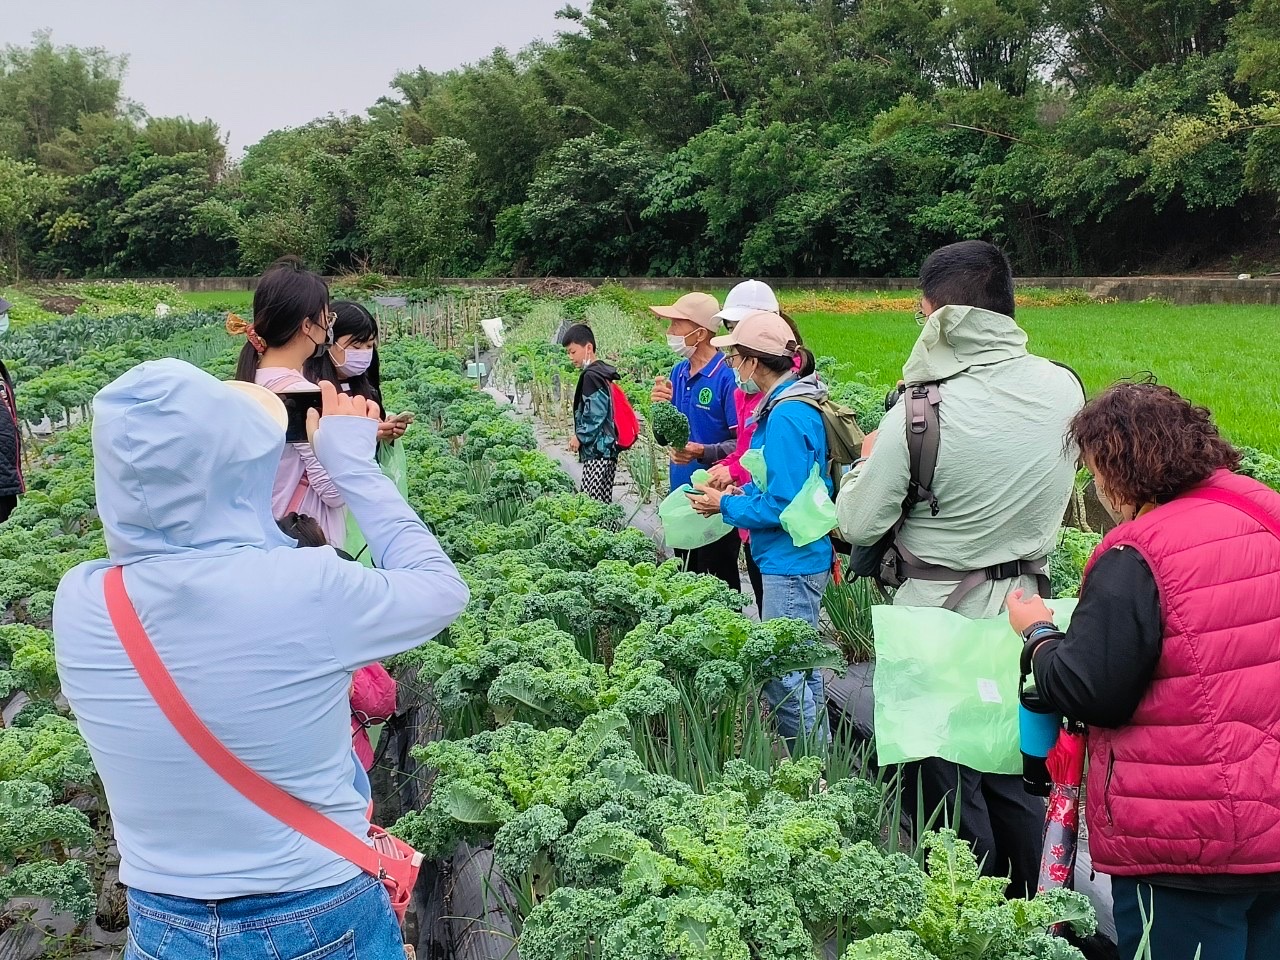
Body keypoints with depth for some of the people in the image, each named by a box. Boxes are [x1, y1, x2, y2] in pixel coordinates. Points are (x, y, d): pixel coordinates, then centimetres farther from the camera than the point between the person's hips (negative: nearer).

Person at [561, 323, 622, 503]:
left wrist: (580, 436, -6)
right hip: (609, 449, 10)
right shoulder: (603, 372, 16)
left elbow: (595, 415, -18)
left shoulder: (591, 376, -12)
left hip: (596, 452, -10)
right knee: (604, 502, 10)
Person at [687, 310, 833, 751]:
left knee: (782, 673, -1)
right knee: (801, 664, 20)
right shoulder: (792, 405, 9)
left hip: (790, 562, -11)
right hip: (796, 558, 11)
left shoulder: (786, 418, -22)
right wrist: (742, 492, 8)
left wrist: (726, 504, -11)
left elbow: (782, 506, -23)